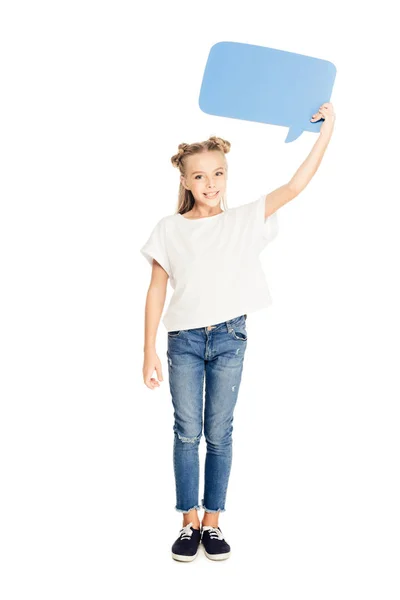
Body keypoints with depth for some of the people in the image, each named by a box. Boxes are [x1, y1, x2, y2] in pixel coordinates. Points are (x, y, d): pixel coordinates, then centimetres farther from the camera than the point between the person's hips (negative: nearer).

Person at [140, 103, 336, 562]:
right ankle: (189, 523, 20)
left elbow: (296, 185, -6)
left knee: (219, 434, 9)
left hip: (229, 337, 1)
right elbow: (156, 291, 2)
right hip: (184, 339, 0)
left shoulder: (245, 221, 2)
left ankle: (212, 522, 21)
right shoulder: (169, 230, 0)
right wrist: (149, 351, 0)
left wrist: (325, 132, -12)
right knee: (187, 433, 6)